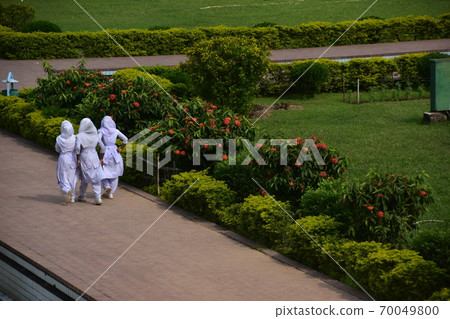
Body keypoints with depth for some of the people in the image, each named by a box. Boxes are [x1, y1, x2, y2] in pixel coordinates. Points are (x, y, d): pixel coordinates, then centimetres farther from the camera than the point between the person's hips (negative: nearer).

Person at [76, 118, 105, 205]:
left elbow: (77, 147, -18)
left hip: (84, 158, -2)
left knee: (84, 178, 14)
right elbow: (102, 147, 8)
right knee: (96, 179, 3)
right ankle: (98, 197, -7)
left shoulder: (80, 136, -10)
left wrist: (78, 159, -12)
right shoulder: (95, 135, 3)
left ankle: (82, 196, 27)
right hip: (94, 157, 2)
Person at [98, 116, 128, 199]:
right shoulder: (115, 131, 3)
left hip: (105, 153, -2)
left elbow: (99, 140, -21)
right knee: (114, 174, 12)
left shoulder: (101, 131, -5)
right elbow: (125, 139, 4)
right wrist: (120, 149, 10)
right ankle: (111, 193, 10)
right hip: (115, 153, 2)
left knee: (104, 172, 10)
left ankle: (107, 186, -16)